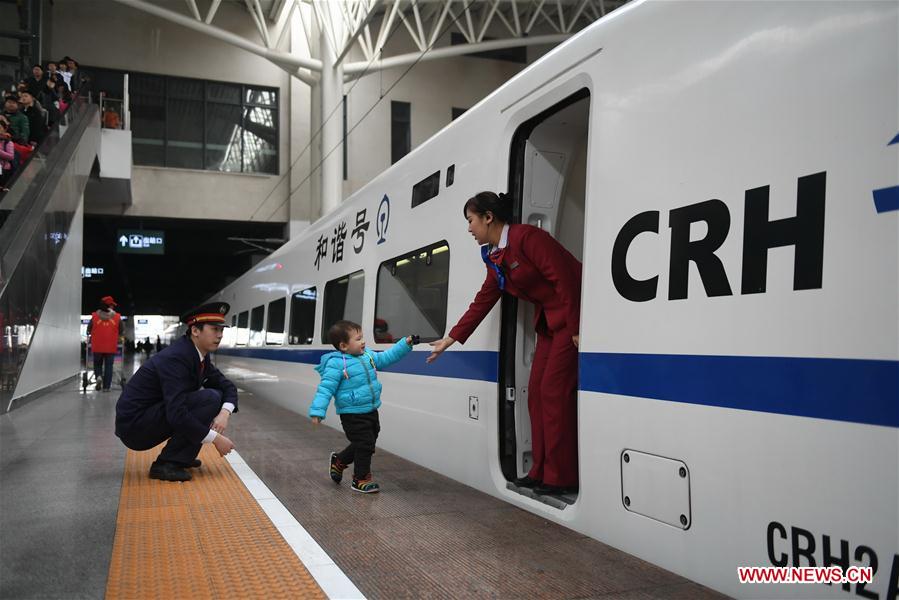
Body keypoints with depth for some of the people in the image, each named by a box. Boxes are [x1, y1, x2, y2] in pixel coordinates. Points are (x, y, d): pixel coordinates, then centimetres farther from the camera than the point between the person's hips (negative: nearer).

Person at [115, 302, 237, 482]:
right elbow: (177, 415, -32)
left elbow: (228, 386, 7)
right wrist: (216, 438, -25)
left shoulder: (201, 356, 3)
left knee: (216, 394, 5)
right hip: (135, 426, -9)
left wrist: (224, 413, -15)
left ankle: (181, 456, 11)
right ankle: (166, 463, -13)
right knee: (210, 398, -21)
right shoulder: (176, 358, -24)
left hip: (150, 417, 9)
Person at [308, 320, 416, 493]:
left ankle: (339, 461, 43)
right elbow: (326, 388, -17)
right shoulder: (337, 364, -17)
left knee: (362, 445, 18)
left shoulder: (368, 356, 5)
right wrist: (318, 411, -23)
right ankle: (361, 479, 16)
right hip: (353, 415, -8)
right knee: (365, 445, -4)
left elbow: (387, 357, 17)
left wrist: (406, 344, 10)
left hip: (371, 411, 8)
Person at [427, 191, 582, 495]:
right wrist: (450, 339, 20)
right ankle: (541, 472, 16)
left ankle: (562, 478, 0)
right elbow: (482, 302, 18)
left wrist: (575, 330, -23)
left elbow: (565, 278, -22)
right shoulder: (495, 258, 11)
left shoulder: (526, 237, -17)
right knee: (537, 391, 7)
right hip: (549, 323, 9)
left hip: (572, 320, -9)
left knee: (554, 391, -9)